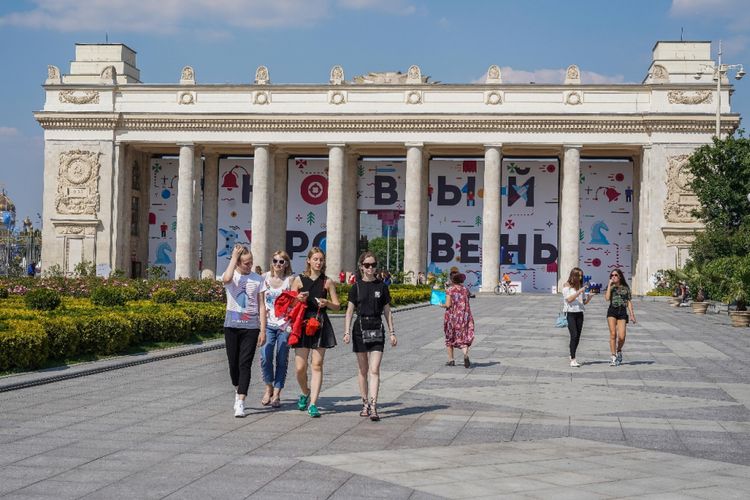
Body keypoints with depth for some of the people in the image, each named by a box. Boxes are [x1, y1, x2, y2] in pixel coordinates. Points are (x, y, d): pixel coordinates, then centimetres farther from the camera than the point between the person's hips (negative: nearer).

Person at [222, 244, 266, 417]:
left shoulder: (257, 279, 3)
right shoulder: (231, 276, 0)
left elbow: (261, 306, 4)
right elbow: (226, 279, -28)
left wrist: (263, 330, -2)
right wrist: (234, 257, -16)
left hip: (251, 327, -1)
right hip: (232, 325, 1)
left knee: (245, 364, -8)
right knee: (233, 363, 7)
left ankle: (240, 403, -11)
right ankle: (238, 391, 34)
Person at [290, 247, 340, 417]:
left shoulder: (327, 282, 6)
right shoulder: (299, 280, 4)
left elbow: (337, 306, 9)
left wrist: (326, 303, -11)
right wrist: (298, 299, -14)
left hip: (321, 324, 0)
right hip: (303, 323, 0)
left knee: (317, 365, -3)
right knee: (300, 367, -3)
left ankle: (313, 403, 0)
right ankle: (305, 393, 27)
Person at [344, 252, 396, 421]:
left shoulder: (381, 286, 4)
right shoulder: (356, 287, 3)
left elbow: (387, 311, 9)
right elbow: (350, 311, 4)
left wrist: (392, 333, 6)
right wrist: (347, 332, -6)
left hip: (377, 328, -1)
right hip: (360, 328, 1)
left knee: (374, 370, -10)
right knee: (363, 369, 9)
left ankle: (373, 406, -15)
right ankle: (365, 403, 21)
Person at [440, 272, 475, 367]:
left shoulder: (450, 290, -8)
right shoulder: (465, 289, 5)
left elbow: (448, 305, -13)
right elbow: (466, 303, 11)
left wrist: (442, 305, 7)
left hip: (452, 316, -2)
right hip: (465, 316, 3)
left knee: (449, 338, 15)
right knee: (463, 338, 2)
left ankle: (451, 360, 19)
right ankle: (466, 355, -26)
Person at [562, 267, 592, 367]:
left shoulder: (581, 286, 13)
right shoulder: (566, 286, -2)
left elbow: (584, 302, 16)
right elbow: (569, 299, -13)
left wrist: (589, 297, -4)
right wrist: (579, 292, -18)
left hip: (579, 313, 6)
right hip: (570, 313, -6)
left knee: (577, 337, 6)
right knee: (574, 335, -15)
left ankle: (572, 356, 21)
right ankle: (573, 360, -18)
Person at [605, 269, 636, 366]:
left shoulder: (626, 288, 10)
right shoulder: (611, 287, 9)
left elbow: (629, 302, 10)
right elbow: (607, 298, -10)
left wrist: (632, 315, 3)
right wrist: (610, 284, -7)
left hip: (622, 312, 0)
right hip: (612, 311, 0)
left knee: (621, 337, -9)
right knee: (613, 334, -9)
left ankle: (619, 351, 22)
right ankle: (613, 357, -3)